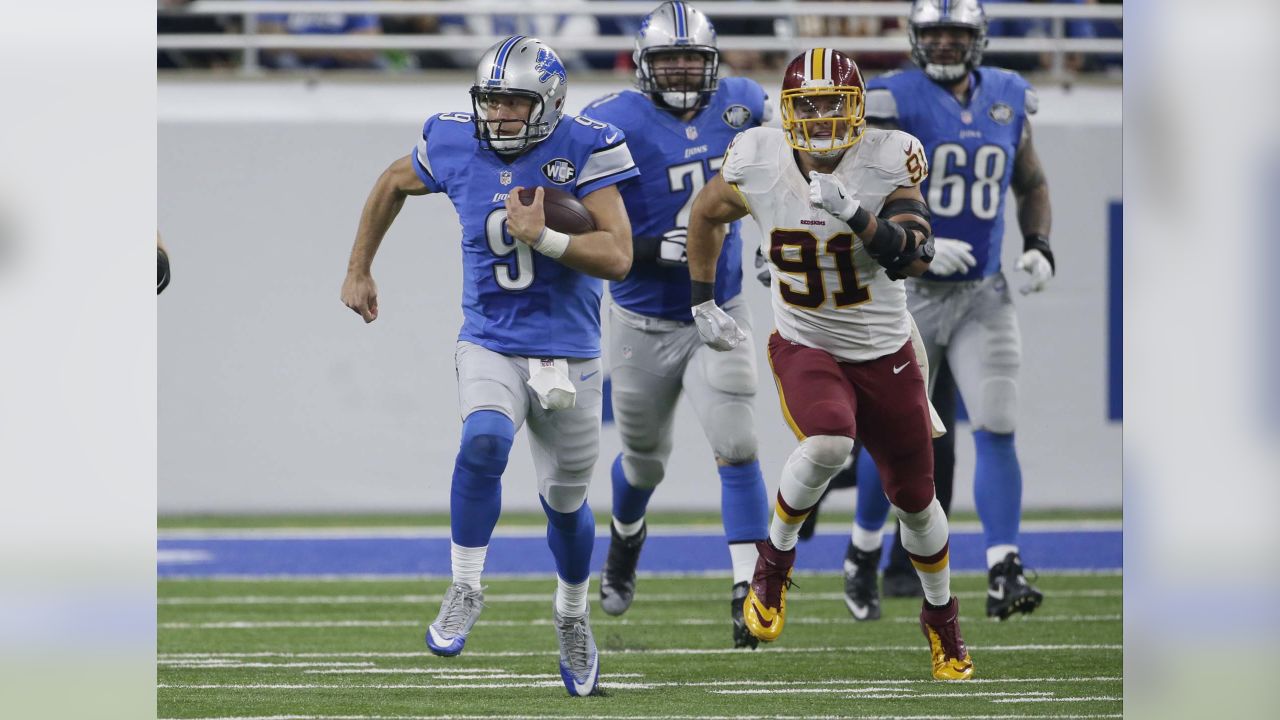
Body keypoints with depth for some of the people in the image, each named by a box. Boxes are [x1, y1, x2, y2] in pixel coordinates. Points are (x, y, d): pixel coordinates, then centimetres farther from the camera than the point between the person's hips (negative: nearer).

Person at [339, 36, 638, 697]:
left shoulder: (583, 149, -13)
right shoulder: (455, 145, -6)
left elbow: (618, 257, -17)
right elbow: (393, 185, 17)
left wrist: (543, 237, -29)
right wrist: (358, 270, 18)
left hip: (568, 355, 0)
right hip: (490, 344, 0)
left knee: (565, 501, 13)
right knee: (485, 442, -30)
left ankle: (573, 617, 40)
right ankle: (465, 592, -13)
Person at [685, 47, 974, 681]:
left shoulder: (886, 162, -18)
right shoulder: (758, 165, -14)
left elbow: (914, 256, -29)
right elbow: (706, 213, 8)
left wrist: (856, 214, -43)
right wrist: (702, 302, 10)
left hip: (885, 355, 1)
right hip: (805, 348, -1)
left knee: (915, 499, 12)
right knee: (828, 444, -33)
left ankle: (941, 618, 39)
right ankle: (775, 559, -6)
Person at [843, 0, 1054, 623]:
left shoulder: (1007, 101, 5)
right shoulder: (896, 102, -10)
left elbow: (1032, 184, 18)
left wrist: (1039, 246, 1)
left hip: (983, 296, 3)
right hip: (909, 291, -3)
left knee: (997, 430, -8)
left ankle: (1004, 576, -11)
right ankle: (863, 551, 30)